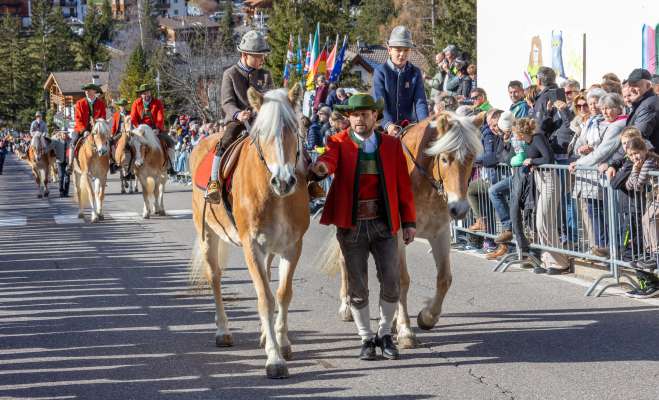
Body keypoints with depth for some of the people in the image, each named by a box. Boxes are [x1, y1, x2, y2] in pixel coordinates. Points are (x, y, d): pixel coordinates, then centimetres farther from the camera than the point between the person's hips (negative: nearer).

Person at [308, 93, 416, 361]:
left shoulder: (392, 145, 6)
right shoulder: (339, 143, 0)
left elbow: (404, 185, 6)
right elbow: (330, 159, -23)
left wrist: (409, 221, 2)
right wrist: (320, 167, -47)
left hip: (384, 223, 1)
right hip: (351, 225, -1)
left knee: (392, 282, -1)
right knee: (357, 286, 4)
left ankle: (385, 334, 19)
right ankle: (366, 338, 19)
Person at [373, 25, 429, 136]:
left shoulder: (415, 73, 7)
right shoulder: (381, 71, -2)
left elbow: (420, 101, 0)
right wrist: (388, 124, -29)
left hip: (410, 126, 2)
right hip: (386, 129, -2)